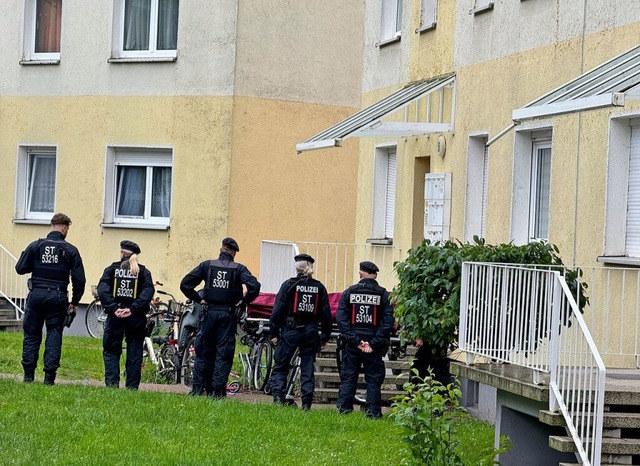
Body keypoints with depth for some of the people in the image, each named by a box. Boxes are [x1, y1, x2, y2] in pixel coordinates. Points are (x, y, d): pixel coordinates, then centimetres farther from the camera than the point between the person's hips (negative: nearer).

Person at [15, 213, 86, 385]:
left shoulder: (35, 246, -1)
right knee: (54, 335, 5)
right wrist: (74, 302, 7)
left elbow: (20, 268, -1)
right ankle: (49, 376, 1)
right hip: (58, 297, -1)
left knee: (31, 334, 9)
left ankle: (28, 374, 6)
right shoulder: (70, 250, -2)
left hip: (36, 295, 1)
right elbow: (79, 279, -3)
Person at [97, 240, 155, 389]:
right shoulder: (143, 272, 6)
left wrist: (113, 308, -15)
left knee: (111, 351, 8)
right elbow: (148, 291, -9)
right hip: (136, 318, 1)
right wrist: (133, 309, -15)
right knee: (134, 354, 8)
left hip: (115, 316, -1)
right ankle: (132, 387, 5)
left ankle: (112, 383, -6)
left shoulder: (112, 269, 6)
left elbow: (102, 289, -9)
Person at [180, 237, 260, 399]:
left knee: (203, 351, 11)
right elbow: (254, 287, -17)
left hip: (210, 312, 1)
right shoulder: (239, 269, -2)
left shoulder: (207, 265, 2)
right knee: (224, 353, 3)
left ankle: (197, 388, 8)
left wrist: (198, 299, 8)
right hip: (228, 315, -1)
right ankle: (218, 390, 1)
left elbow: (185, 284, -1)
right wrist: (243, 302, -3)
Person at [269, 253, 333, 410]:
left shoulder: (289, 285, -6)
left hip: (291, 331, -3)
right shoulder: (319, 288, 5)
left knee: (280, 367, 5)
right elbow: (326, 314, 6)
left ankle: (278, 397, -10)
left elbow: (278, 309, -7)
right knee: (307, 368, 10)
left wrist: (274, 332, -2)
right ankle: (307, 403, 6)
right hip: (310, 332, 3)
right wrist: (325, 337, 13)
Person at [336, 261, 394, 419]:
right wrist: (374, 343, -10)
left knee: (348, 378, 9)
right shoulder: (383, 295, -2)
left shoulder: (349, 292, 1)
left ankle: (343, 408, 6)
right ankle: (373, 411, 3)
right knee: (373, 379, 6)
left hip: (352, 345, 1)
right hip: (373, 344, -1)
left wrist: (354, 340, -8)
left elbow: (341, 317, -6)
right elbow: (388, 321, -8)